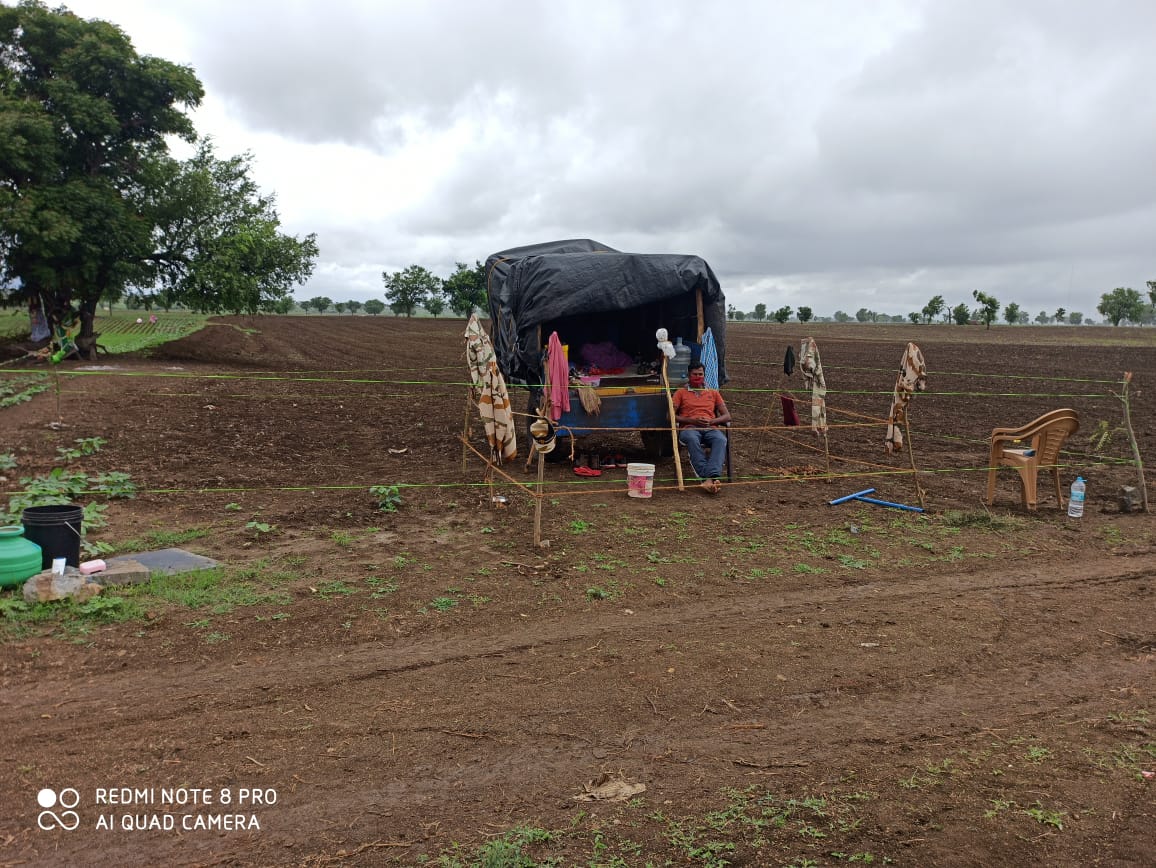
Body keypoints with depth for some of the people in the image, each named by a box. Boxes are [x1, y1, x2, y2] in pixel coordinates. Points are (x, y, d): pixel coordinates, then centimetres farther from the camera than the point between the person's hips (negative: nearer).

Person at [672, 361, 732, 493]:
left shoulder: (713, 393, 26)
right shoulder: (681, 393, 20)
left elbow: (727, 416, 18)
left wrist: (711, 421, -4)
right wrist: (692, 420, -6)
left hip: (710, 429, 2)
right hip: (689, 428, -2)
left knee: (721, 440, -35)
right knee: (692, 439, -40)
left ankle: (711, 477, -53)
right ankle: (708, 478, -51)